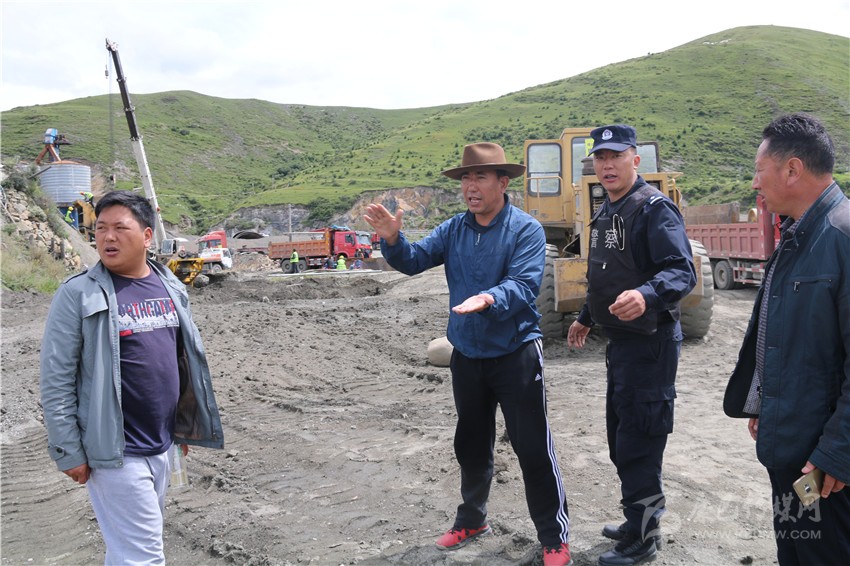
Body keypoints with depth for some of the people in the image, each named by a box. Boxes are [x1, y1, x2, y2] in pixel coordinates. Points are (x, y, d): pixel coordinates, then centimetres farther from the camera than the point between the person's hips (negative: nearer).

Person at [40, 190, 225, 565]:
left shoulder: (170, 287, 4)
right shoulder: (78, 294, -13)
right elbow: (56, 382, -12)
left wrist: (184, 425, 16)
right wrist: (69, 452, -12)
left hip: (161, 445, 6)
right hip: (116, 451, -5)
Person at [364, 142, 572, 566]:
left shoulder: (526, 229, -13)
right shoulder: (453, 230, 4)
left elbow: (524, 285, -24)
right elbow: (415, 261, -3)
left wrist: (489, 299, -44)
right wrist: (392, 240, -23)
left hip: (515, 353, -5)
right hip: (467, 355, 6)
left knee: (532, 447, 1)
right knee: (471, 444, 19)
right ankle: (471, 519, 38)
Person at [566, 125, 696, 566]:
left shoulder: (654, 208, -15)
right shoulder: (606, 211, 13)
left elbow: (682, 271, -25)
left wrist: (647, 294, -43)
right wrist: (586, 318, 29)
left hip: (649, 342, -9)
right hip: (620, 340, 10)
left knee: (638, 445, -1)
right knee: (620, 438, 19)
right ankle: (637, 523, 36)